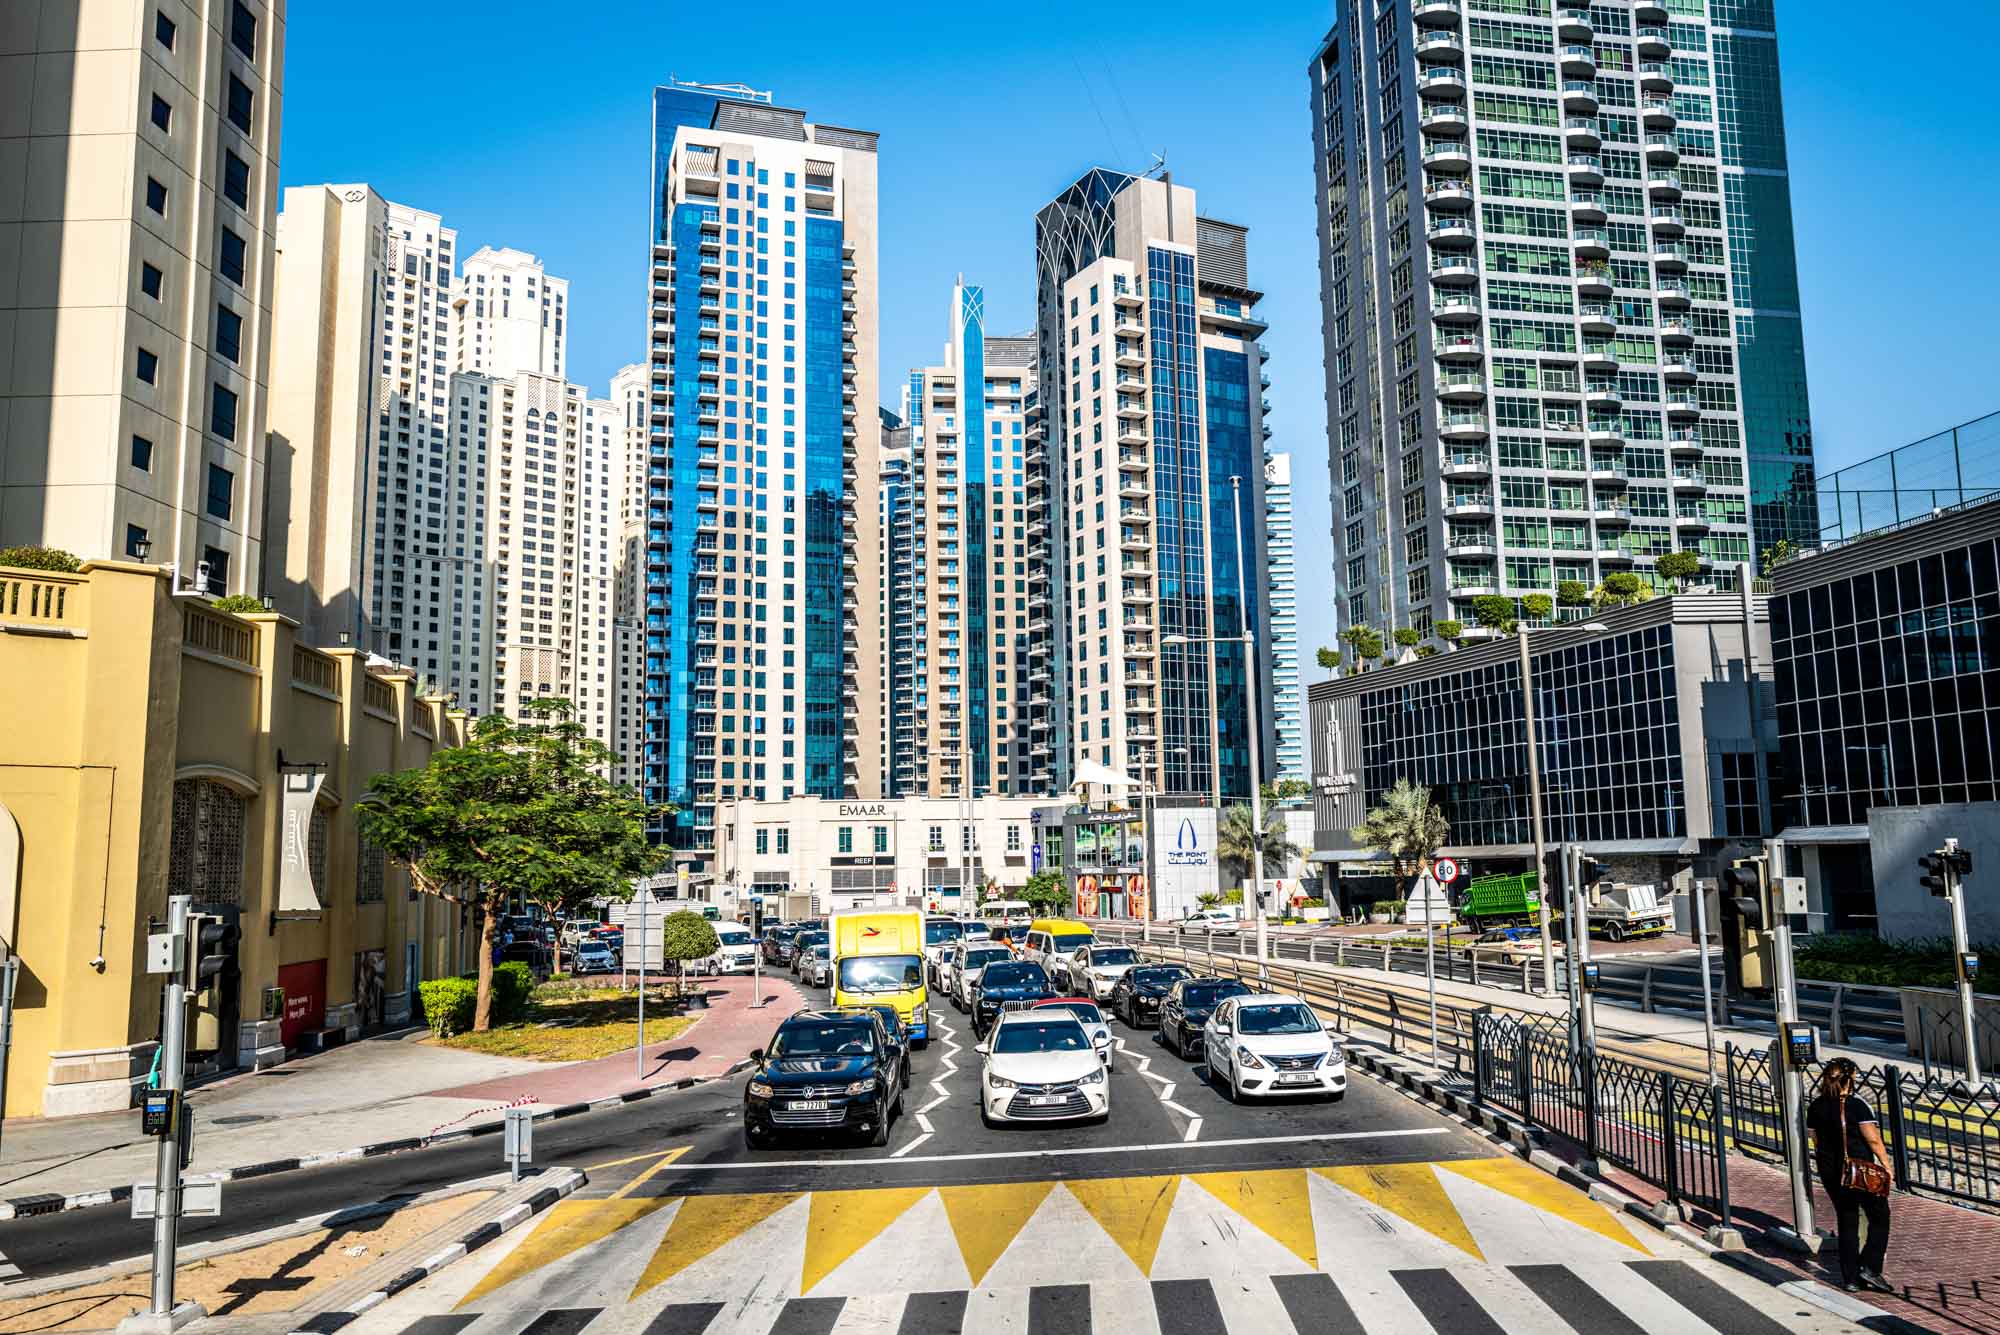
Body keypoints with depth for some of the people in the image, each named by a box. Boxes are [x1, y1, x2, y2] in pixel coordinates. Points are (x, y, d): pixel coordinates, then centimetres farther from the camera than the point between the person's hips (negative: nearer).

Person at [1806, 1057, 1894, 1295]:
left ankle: (1850, 1278, 15)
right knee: (1879, 1217, 12)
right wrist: (1887, 1166, -3)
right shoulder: (1857, 1106, -16)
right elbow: (1873, 1140, -15)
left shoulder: (1816, 1107, 2)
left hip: (1829, 1171, 5)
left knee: (1847, 1221, 14)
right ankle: (1870, 1268, 3)